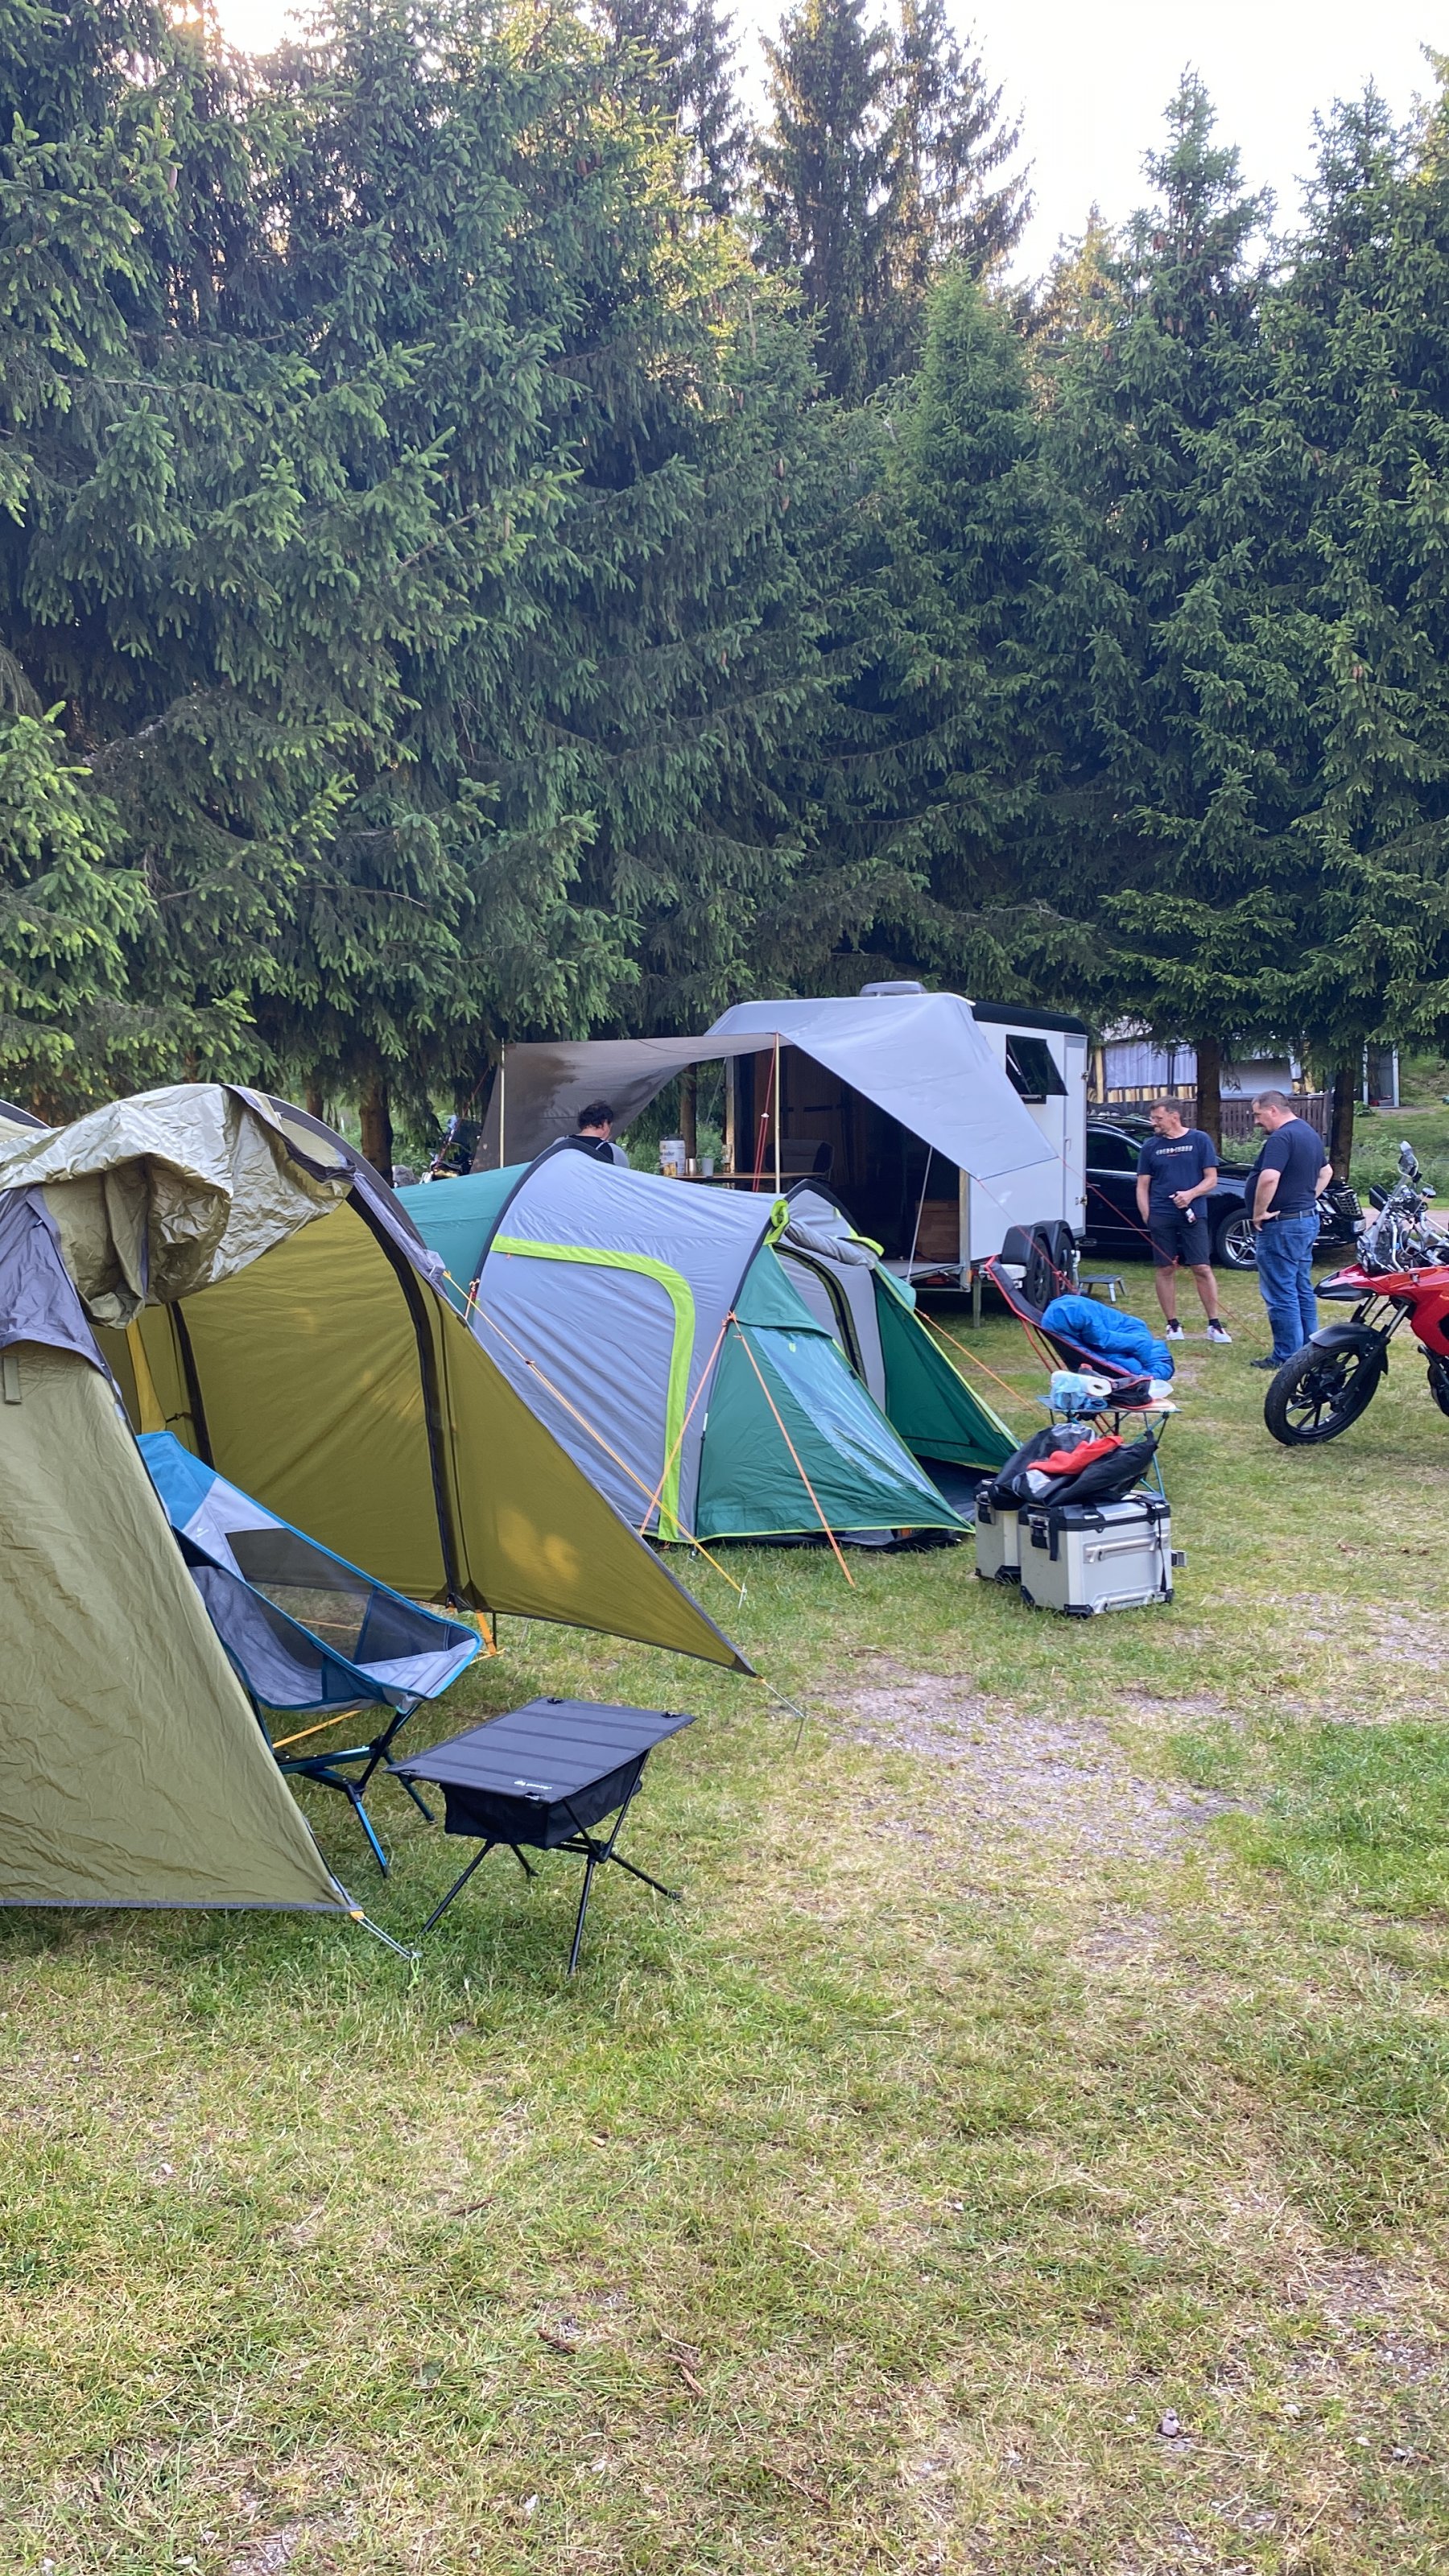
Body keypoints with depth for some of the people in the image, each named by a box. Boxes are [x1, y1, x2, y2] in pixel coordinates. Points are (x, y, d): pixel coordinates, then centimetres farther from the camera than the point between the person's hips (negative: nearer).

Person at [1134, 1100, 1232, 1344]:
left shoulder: (1200, 1140, 4)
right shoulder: (1150, 1146, 9)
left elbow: (1211, 1179, 3)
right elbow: (1143, 1185, 11)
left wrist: (1191, 1194, -15)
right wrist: (1146, 1216, -2)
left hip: (1193, 1215, -2)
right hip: (1161, 1217, 2)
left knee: (1202, 1269, -4)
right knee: (1166, 1270, 3)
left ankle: (1214, 1325, 2)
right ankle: (1173, 1325, 11)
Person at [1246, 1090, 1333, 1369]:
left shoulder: (1281, 1138, -18)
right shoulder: (1310, 1134, 15)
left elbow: (1269, 1178, -30)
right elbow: (1326, 1172, 28)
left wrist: (1259, 1212, -19)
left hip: (1282, 1225, -10)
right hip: (1308, 1219, 10)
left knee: (1281, 1294, -5)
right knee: (1302, 1290, 15)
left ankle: (1287, 1356, -3)